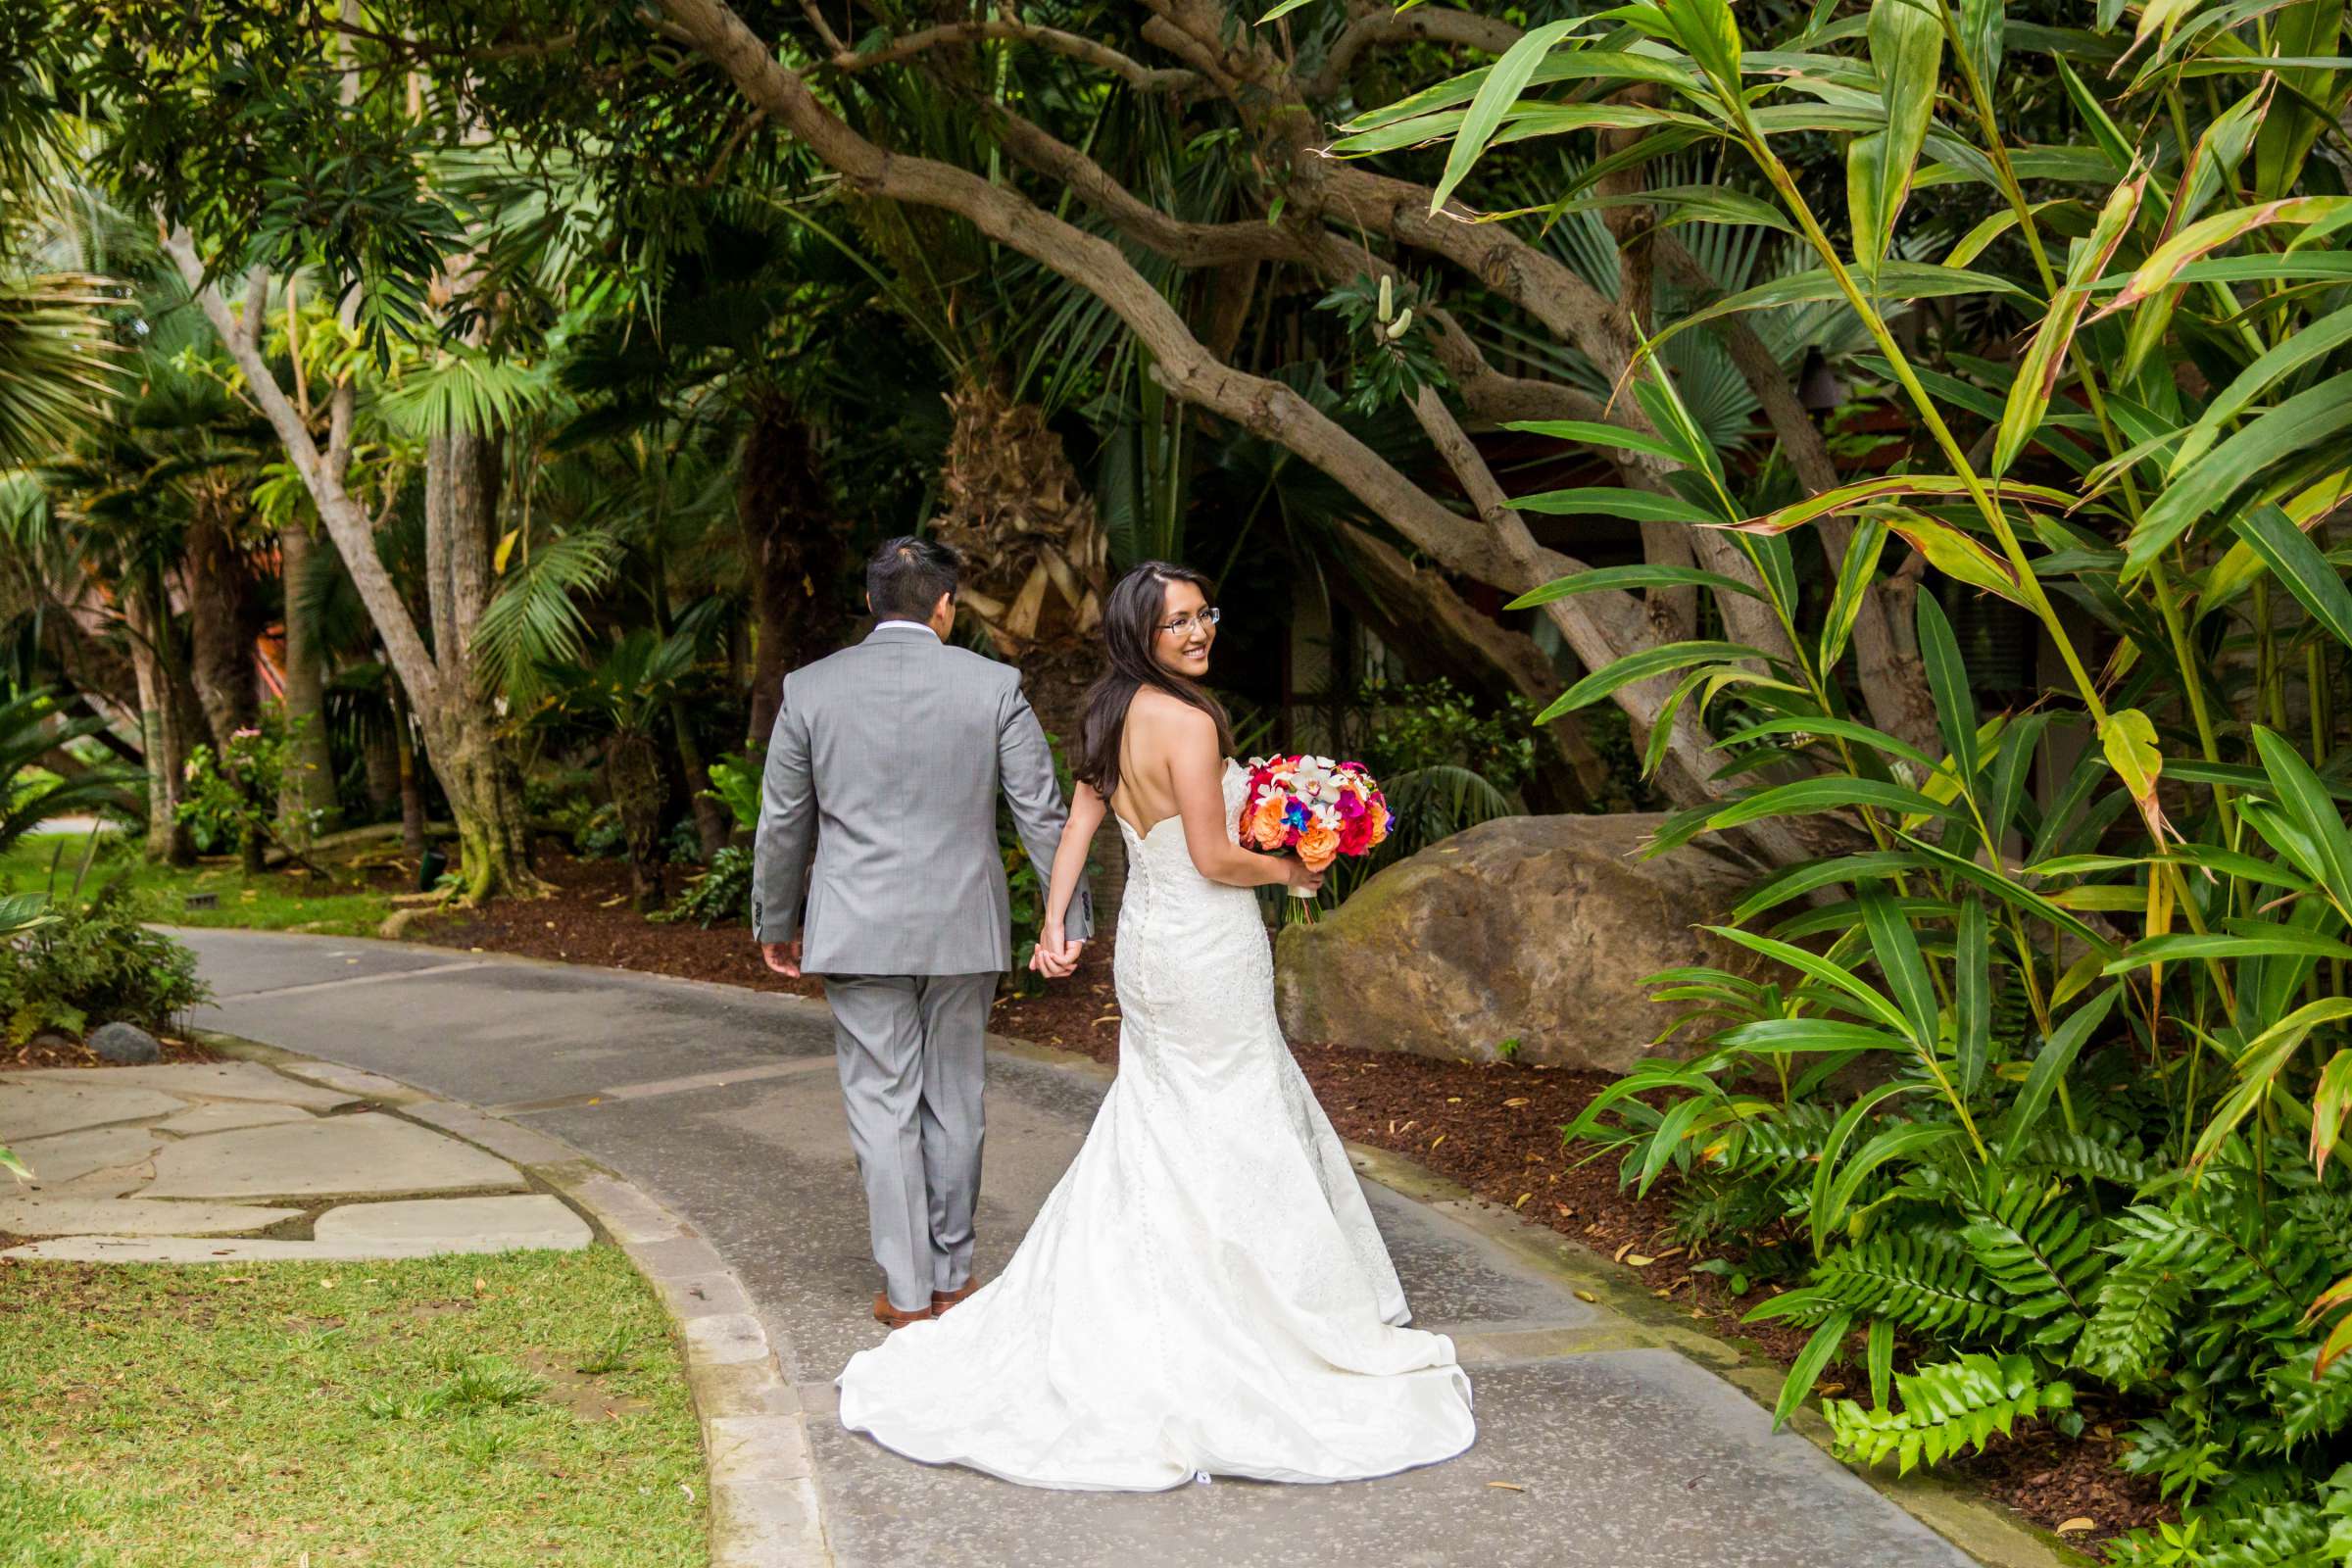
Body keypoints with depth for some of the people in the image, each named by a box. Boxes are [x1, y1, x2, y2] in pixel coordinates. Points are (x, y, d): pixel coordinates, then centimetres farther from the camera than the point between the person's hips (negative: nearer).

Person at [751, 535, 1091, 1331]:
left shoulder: (810, 689, -3)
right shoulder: (993, 685, -4)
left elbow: (783, 822, 3)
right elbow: (1042, 811, -2)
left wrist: (775, 923, 16)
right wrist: (1069, 914, 6)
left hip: (858, 930, -1)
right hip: (962, 929, 1)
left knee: (882, 1107, 6)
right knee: (953, 1101, 14)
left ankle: (907, 1288, 9)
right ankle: (951, 1271, 23)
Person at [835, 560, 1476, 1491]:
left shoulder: (1111, 715, 6)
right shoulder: (1187, 722, -20)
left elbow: (1079, 822, 4)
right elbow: (1215, 859, -20)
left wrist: (1055, 926, 2)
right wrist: (1293, 870, -3)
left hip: (1145, 941, 8)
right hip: (1206, 951, -8)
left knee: (1156, 1135, 17)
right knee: (1231, 1136, 3)